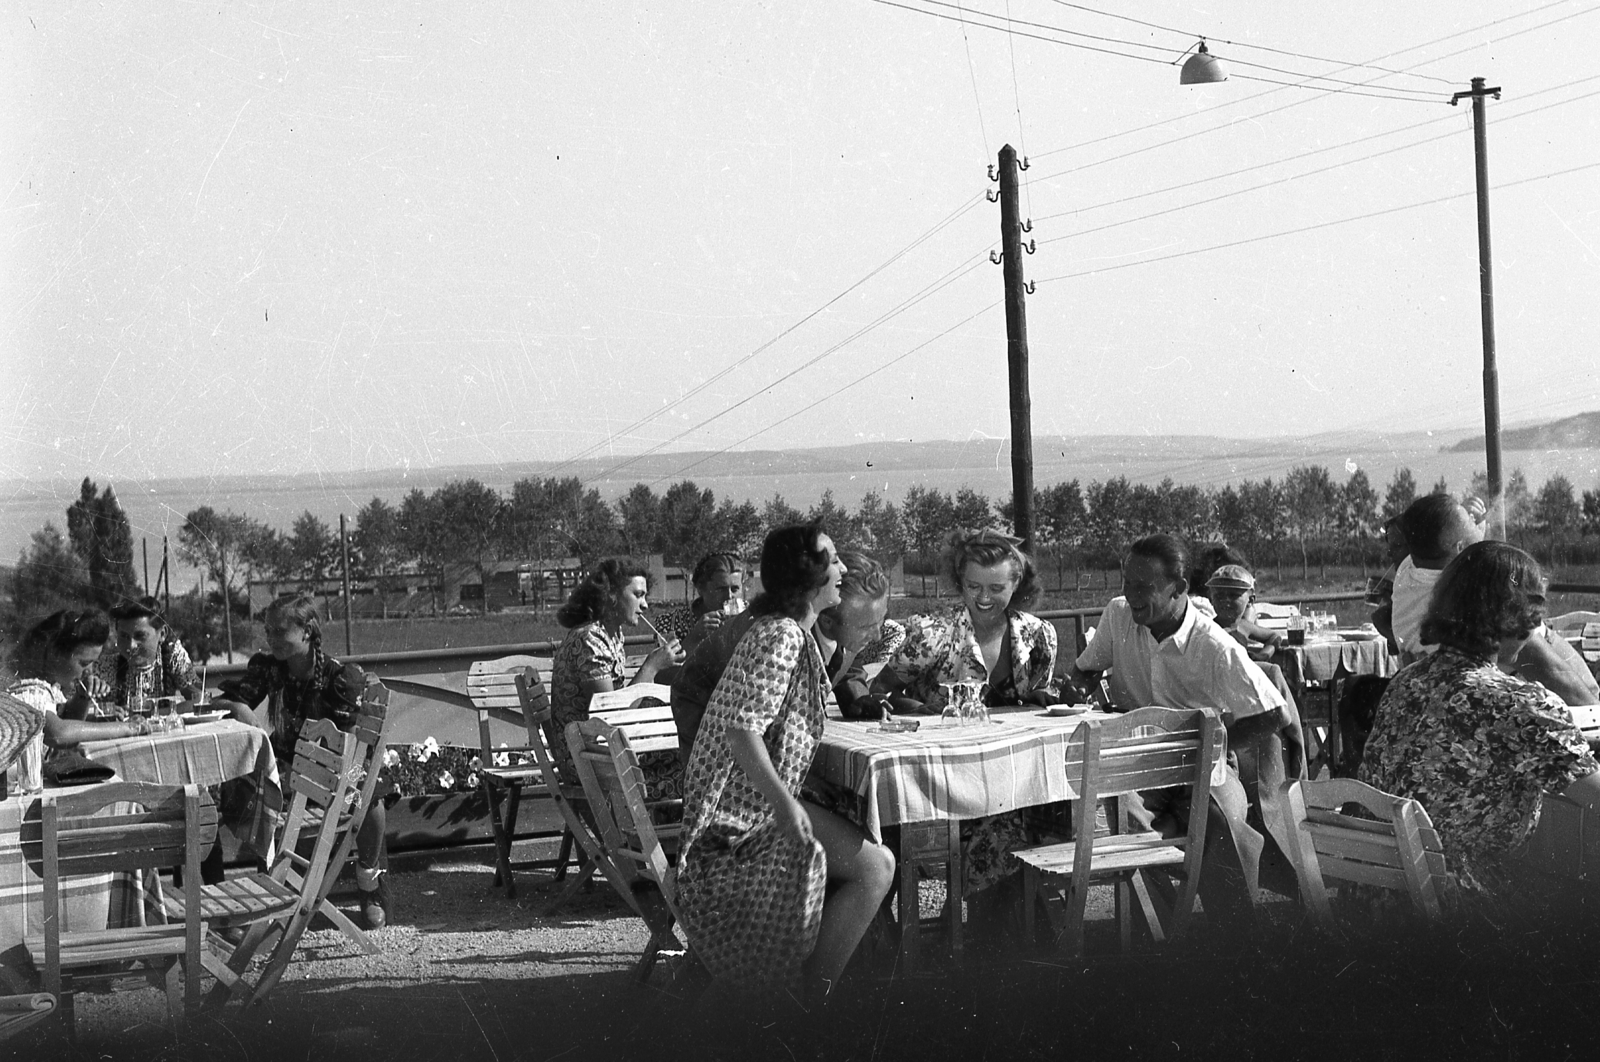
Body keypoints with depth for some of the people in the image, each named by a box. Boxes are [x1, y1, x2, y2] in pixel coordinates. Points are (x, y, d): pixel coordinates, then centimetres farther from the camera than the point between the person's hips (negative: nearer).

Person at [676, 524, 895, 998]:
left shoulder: (784, 630, 15)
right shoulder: (783, 635, -18)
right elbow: (743, 730, -28)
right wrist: (785, 805, -32)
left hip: (756, 804, 11)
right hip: (740, 821, -11)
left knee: (869, 850, 13)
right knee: (876, 866, -17)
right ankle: (814, 999, -8)